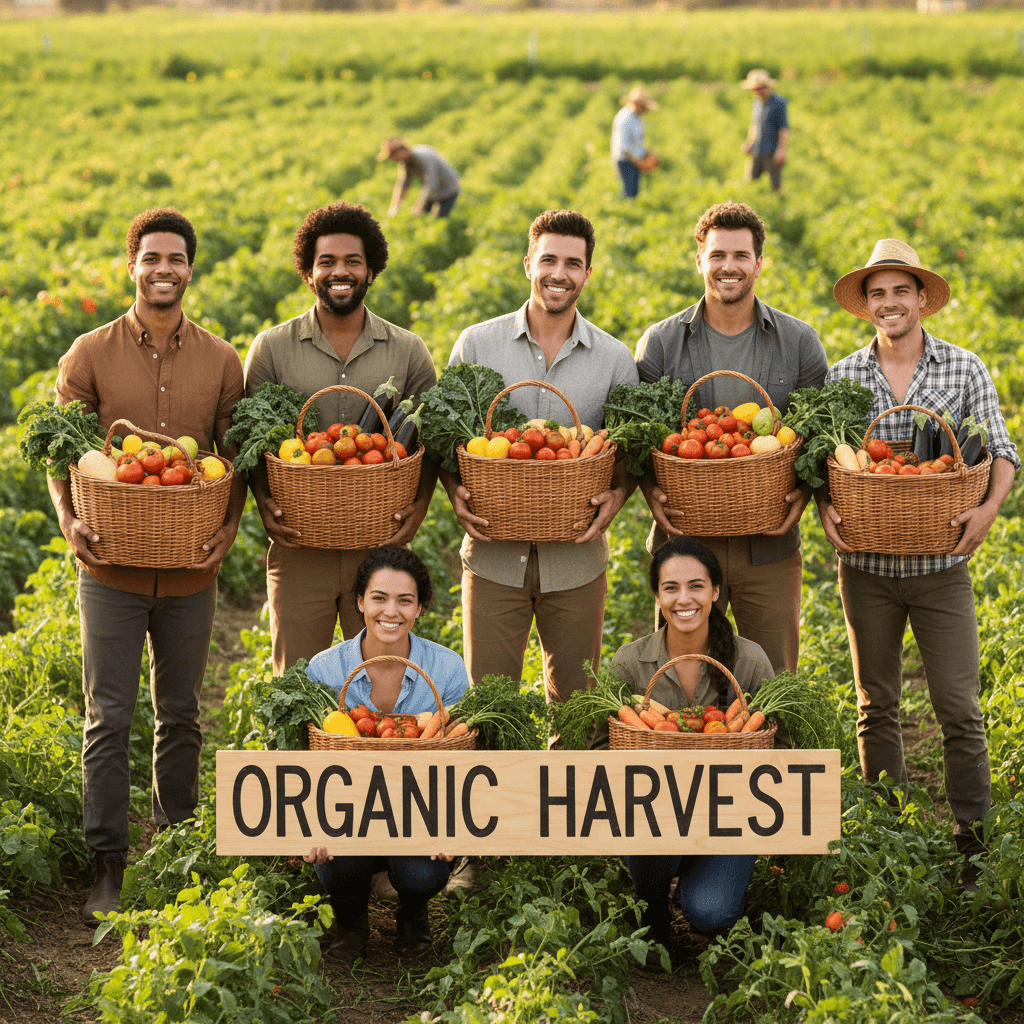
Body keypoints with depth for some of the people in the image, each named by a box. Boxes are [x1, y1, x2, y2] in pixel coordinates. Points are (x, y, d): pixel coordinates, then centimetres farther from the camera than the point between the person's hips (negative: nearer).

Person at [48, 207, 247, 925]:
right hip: (112, 567, -1)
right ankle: (108, 867, 6)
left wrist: (231, 524, -9)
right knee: (109, 719, -1)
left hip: (190, 570, 2)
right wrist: (69, 520, -14)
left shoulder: (220, 361, 3)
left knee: (181, 717, 12)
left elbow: (237, 458, 8)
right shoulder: (91, 355, -1)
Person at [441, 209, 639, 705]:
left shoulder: (615, 359, 3)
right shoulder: (477, 344, 1)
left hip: (576, 560, 1)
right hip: (494, 557, -1)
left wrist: (616, 497, -12)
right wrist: (456, 491, -12)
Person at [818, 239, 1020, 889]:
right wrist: (825, 504, -15)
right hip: (867, 565, 2)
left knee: (959, 707, -3)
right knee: (877, 706, 10)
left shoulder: (965, 370, 2)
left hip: (942, 566, -1)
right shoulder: (842, 378, 4)